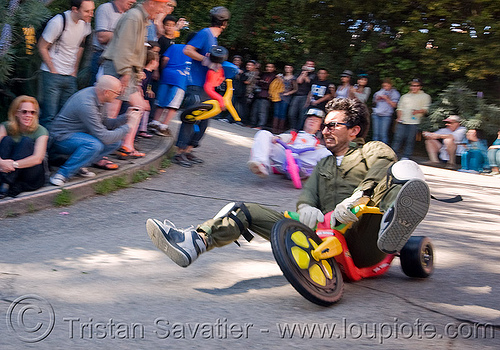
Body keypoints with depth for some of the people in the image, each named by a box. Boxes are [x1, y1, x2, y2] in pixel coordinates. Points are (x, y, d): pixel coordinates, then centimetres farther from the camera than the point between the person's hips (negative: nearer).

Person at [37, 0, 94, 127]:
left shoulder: (85, 22, 1)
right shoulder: (58, 22, -18)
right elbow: (42, 47, -9)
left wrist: (75, 70, 12)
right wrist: (53, 70, -8)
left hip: (70, 76, 6)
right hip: (52, 75, -6)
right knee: (50, 116, -8)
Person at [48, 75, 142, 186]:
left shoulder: (99, 97, -1)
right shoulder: (86, 104, -30)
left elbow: (105, 124, 12)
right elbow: (104, 137, -29)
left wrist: (126, 117, -2)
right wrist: (129, 126, -20)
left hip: (80, 134, 10)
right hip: (63, 138, -10)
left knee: (115, 142, -3)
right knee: (95, 145, -36)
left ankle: (79, 165, 0)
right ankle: (62, 174, -24)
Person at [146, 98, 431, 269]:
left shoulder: (374, 151, 15)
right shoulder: (323, 166, 33)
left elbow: (381, 168, -9)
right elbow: (308, 193, 15)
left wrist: (357, 198, -29)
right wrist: (306, 207, -11)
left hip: (363, 240, -5)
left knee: (403, 170, -30)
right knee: (247, 211, -1)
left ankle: (394, 226, -64)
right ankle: (195, 242, -25)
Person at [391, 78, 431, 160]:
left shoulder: (425, 96, 10)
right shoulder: (405, 96, 22)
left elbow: (425, 109, 1)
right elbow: (400, 108, 22)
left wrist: (418, 111, -18)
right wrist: (399, 117, 6)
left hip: (414, 122, -3)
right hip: (402, 121, 3)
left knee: (410, 139, -4)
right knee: (398, 138, -3)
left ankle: (406, 156, 3)